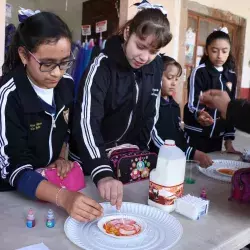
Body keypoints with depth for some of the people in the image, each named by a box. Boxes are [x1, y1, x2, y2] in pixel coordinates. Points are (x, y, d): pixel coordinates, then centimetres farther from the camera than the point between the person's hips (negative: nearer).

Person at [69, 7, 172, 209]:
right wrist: (103, 173, -45)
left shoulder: (156, 67, -7)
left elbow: (150, 114, 2)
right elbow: (87, 121, -34)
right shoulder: (103, 66, -24)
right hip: (91, 161, -4)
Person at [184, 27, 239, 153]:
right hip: (196, 134, -5)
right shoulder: (199, 72, -8)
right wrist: (199, 114, -38)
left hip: (217, 136, 5)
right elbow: (193, 103, -15)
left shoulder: (231, 76, 8)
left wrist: (228, 139, 8)